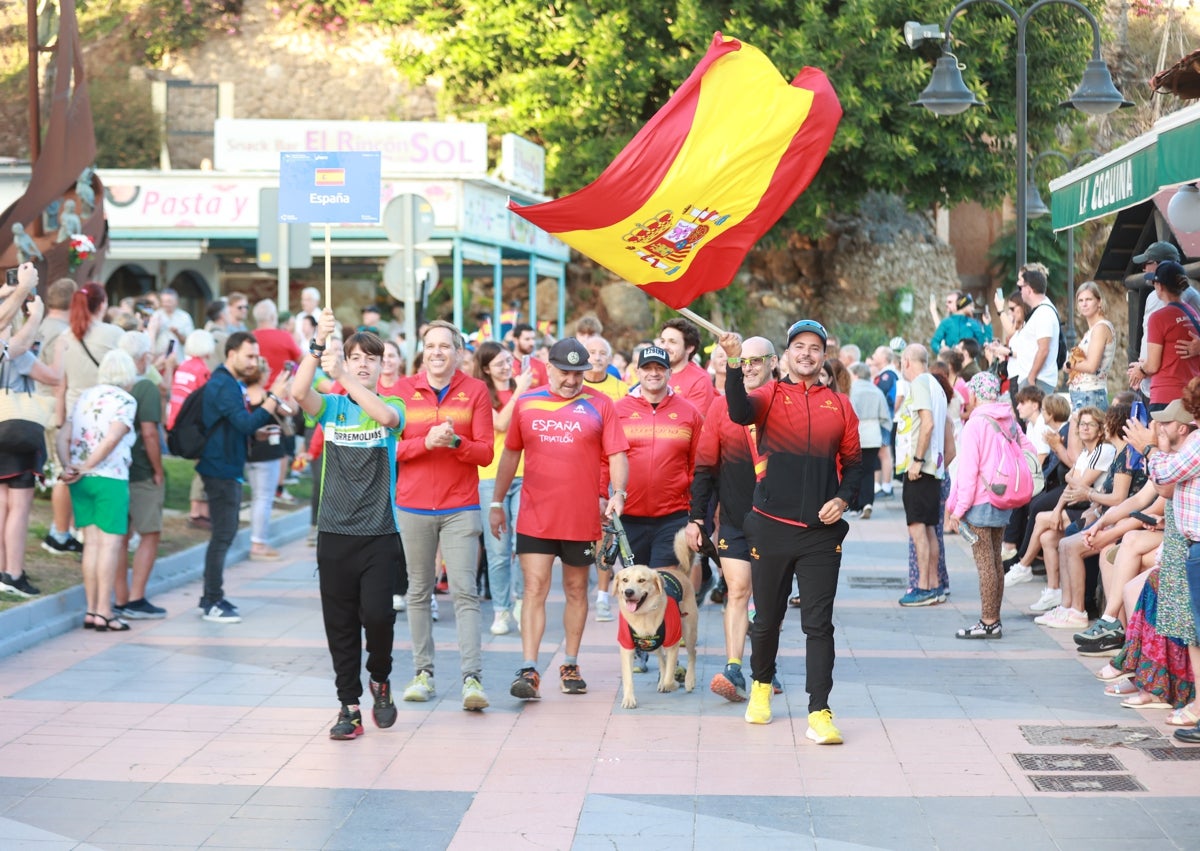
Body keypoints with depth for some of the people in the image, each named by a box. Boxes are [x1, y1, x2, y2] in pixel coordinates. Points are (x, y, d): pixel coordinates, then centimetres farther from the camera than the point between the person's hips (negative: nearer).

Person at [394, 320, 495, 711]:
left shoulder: (475, 390, 2)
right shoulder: (404, 390, 4)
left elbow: (486, 452, -2)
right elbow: (391, 448, 0)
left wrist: (455, 441, -20)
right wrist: (426, 442, -17)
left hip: (460, 509, -1)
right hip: (413, 507, 2)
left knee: (464, 591, -7)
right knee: (419, 591, 6)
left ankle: (472, 677, -11)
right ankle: (423, 672, 12)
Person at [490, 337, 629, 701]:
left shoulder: (599, 405, 1)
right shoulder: (526, 404, 6)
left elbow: (617, 455, -1)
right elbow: (511, 454, 13)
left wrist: (617, 494, -18)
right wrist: (497, 503, 13)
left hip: (582, 518, 0)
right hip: (535, 517, 0)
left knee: (576, 591, 12)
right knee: (534, 589, -7)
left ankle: (570, 665, 24)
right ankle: (529, 671, -9)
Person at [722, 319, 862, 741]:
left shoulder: (839, 405, 9)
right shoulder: (770, 395, 2)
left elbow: (853, 461, 15)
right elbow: (740, 413, -21)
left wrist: (844, 498, -3)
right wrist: (734, 365, -35)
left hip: (821, 532, 1)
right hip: (772, 527, -1)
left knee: (819, 623, -3)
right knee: (767, 618, 12)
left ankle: (819, 713, -3)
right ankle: (761, 685, 37)